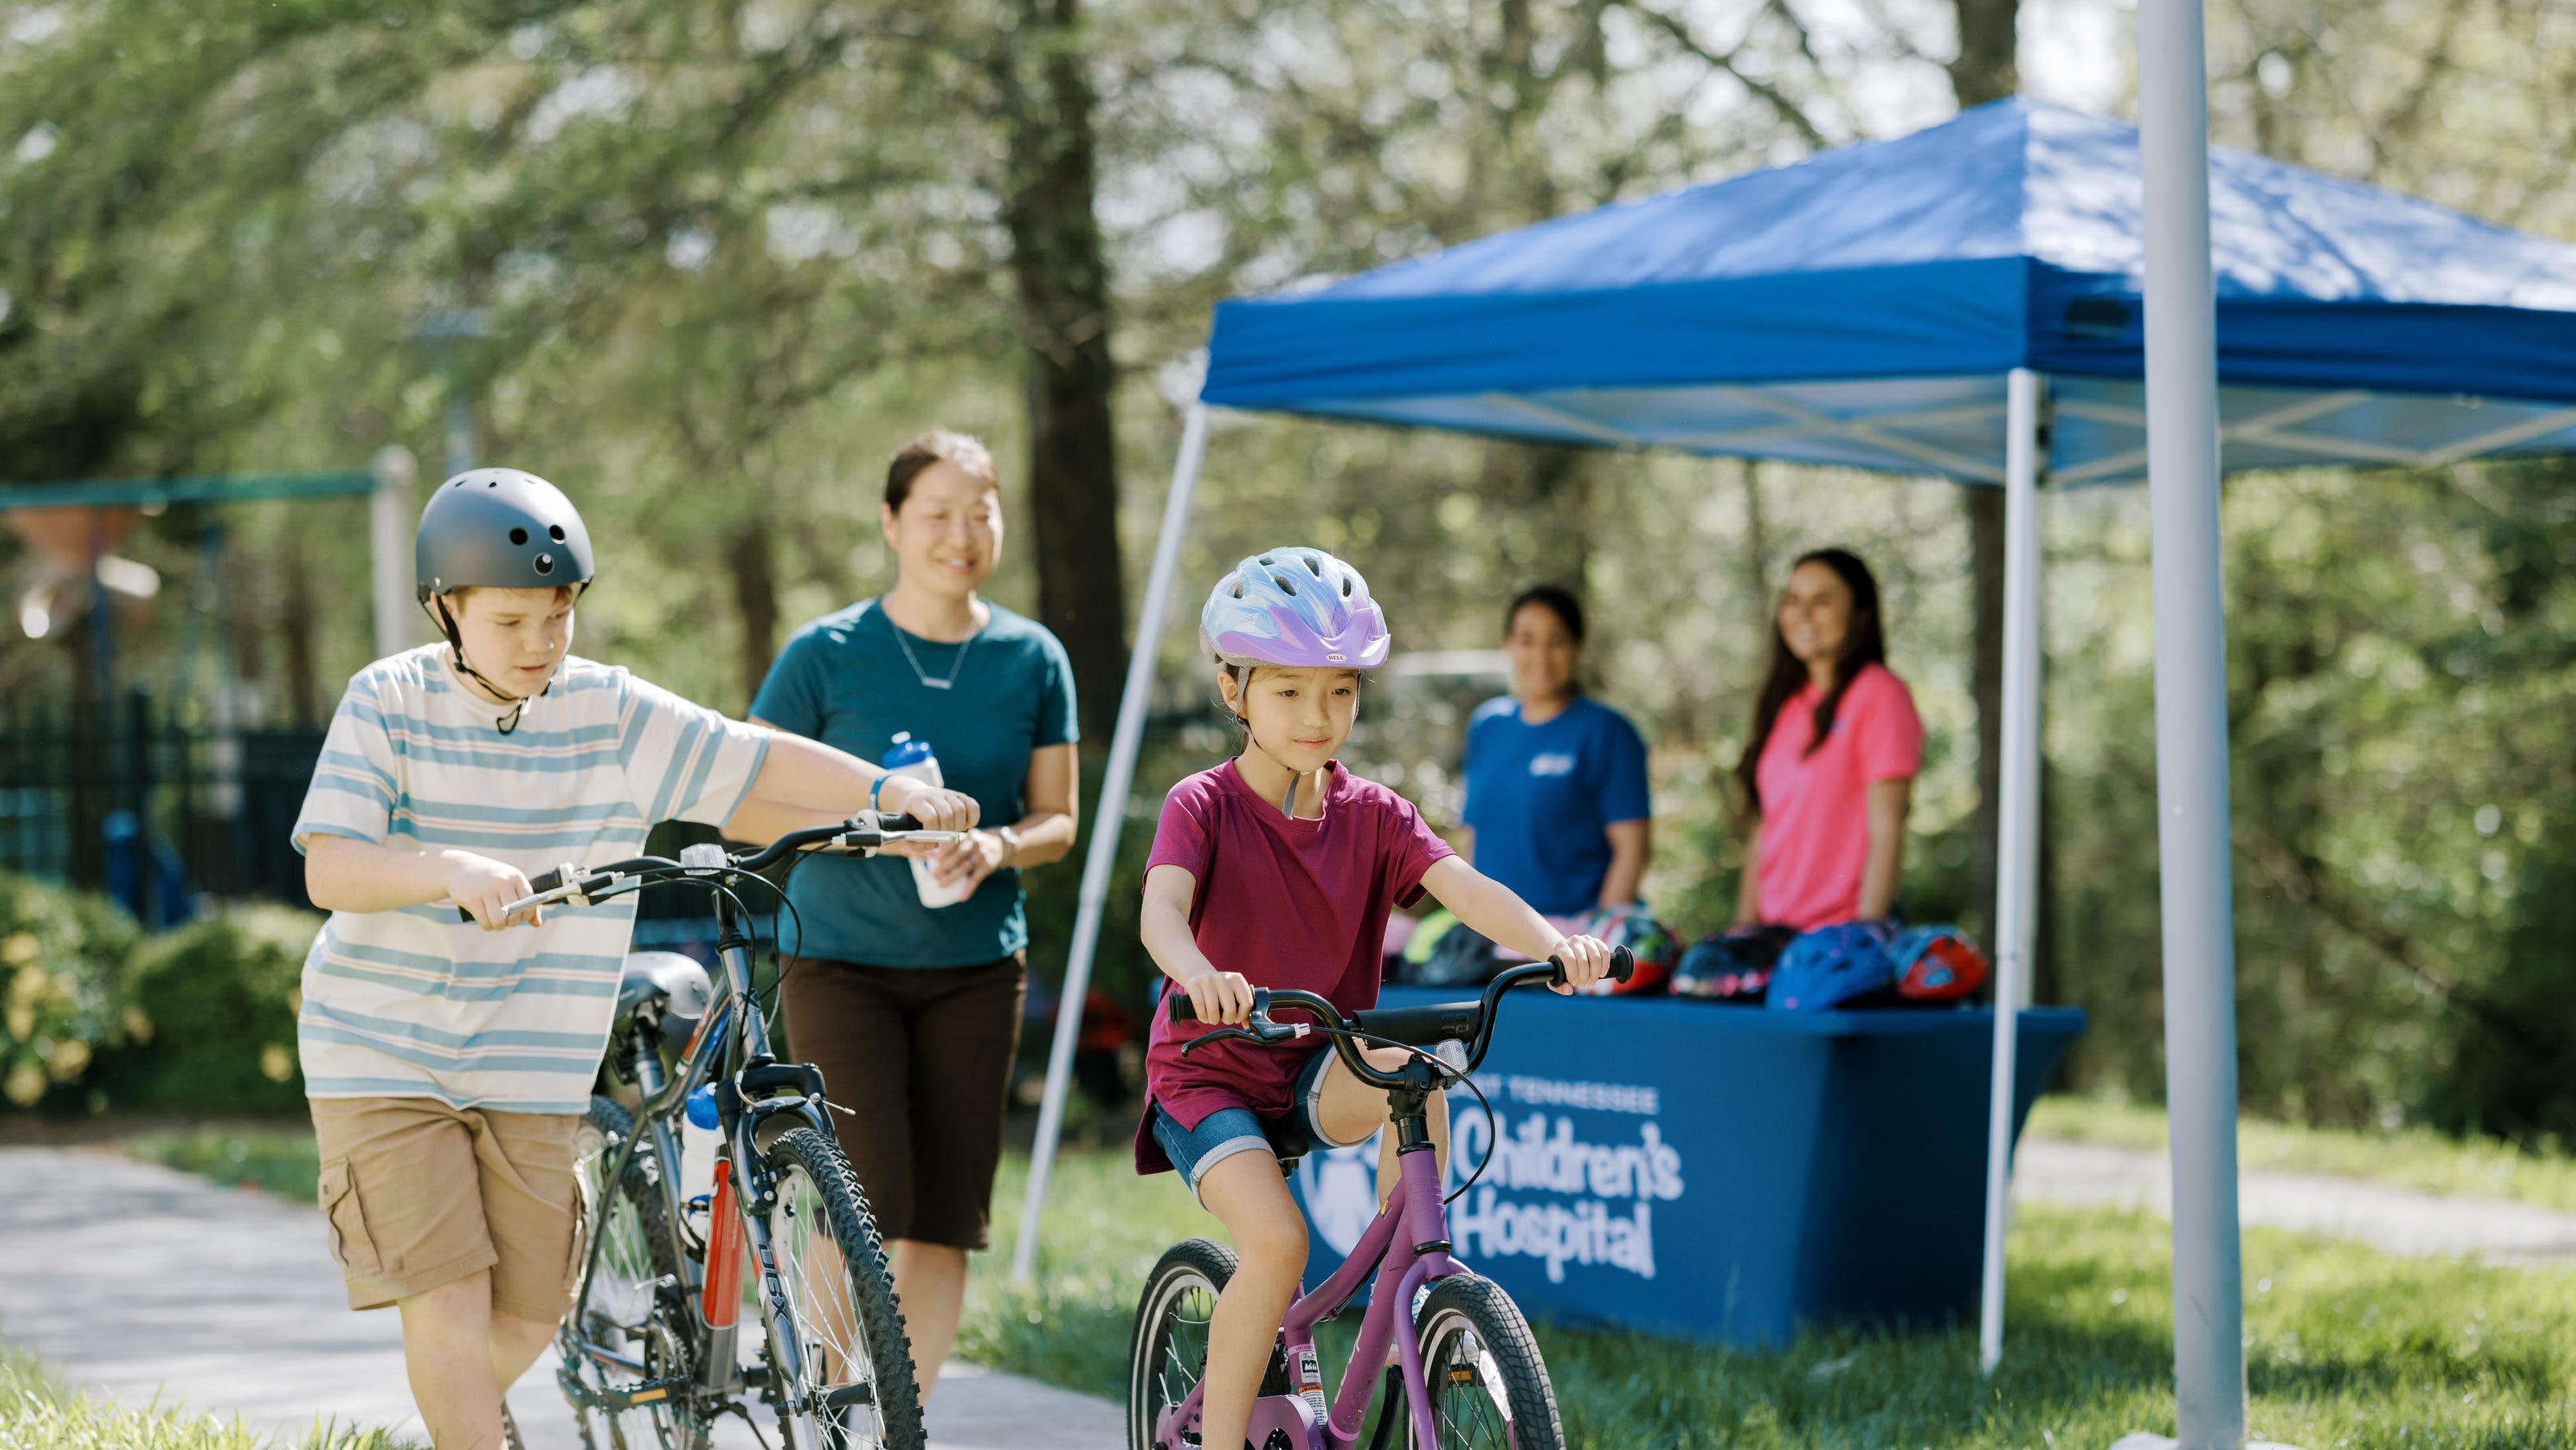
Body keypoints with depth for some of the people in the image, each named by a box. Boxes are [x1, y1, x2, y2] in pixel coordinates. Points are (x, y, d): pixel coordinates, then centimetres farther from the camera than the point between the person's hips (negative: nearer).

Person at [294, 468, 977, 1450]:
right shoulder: (389, 703, -9)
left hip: (530, 1071, 3)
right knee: (452, 1304, -14)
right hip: (383, 1055, -3)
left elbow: (758, 766, 0)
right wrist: (453, 870, -38)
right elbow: (329, 869, -20)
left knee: (526, 1318, 5)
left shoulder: (611, 714, -2)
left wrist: (893, 792, -16)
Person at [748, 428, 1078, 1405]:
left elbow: (1056, 817, 7)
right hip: (843, 963, -3)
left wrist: (994, 848, -15)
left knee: (946, 1219, 2)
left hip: (974, 967, 3)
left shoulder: (1032, 660, 4)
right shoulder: (826, 654, -4)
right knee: (864, 1197, -14)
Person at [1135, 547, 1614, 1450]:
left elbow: (1464, 888, -18)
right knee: (1277, 1240, -26)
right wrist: (1198, 972, -55)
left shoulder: (1374, 816, -1)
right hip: (1209, 1073, -3)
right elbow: (1162, 908, -31)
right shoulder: (1203, 806, -11)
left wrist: (1552, 942, -39)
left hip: (1320, 1072, 3)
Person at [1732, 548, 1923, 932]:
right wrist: (1743, 929, 11)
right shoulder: (1786, 702, 16)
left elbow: (1887, 832, -9)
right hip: (1775, 930, 6)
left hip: (1843, 928, -6)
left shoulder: (1879, 694, -4)